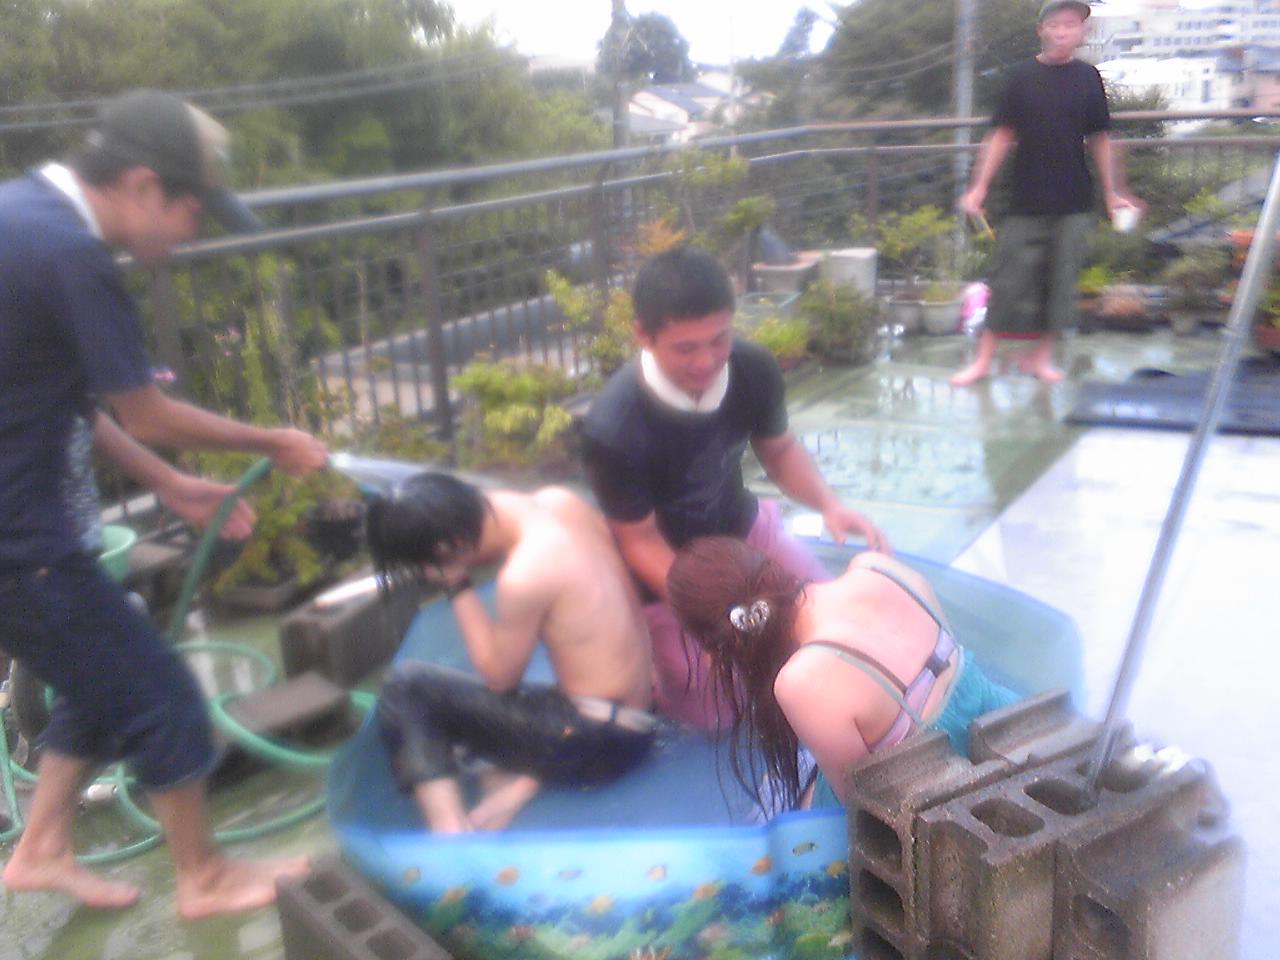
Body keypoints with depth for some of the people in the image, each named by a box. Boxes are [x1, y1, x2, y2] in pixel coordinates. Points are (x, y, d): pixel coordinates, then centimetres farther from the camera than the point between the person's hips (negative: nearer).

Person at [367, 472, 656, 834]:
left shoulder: (523, 578, -24)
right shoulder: (559, 500, -4)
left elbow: (499, 677, -9)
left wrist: (457, 587, -7)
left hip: (598, 743, -8)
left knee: (407, 687, -5)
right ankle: (525, 776, 4)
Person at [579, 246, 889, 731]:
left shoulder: (754, 369, -23)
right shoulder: (612, 430, -36)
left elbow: (779, 449, -2)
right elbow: (640, 542, -23)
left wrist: (829, 503, -21)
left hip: (742, 527, 4)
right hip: (668, 568, -4)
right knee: (714, 716, 7)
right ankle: (645, 652, 30)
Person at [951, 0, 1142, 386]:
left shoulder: (1088, 78, 5)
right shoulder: (1023, 76, 1)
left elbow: (1099, 139, 9)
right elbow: (1002, 135, 2)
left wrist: (1111, 193, 10)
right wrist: (979, 186, -5)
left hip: (1073, 203, 2)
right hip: (1026, 201, -1)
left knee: (1060, 281, 4)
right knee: (1009, 278, -1)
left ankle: (1041, 355, 16)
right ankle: (984, 359, 5)